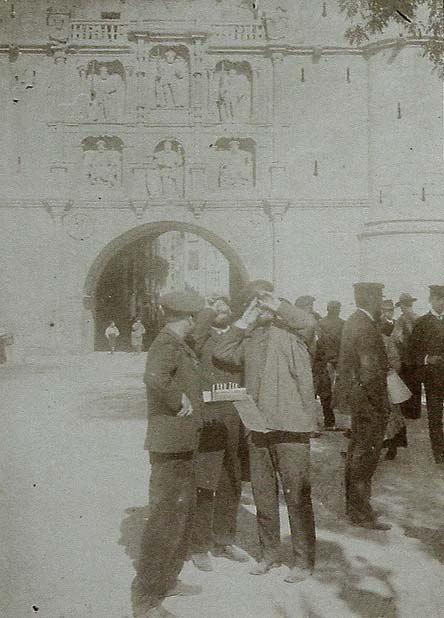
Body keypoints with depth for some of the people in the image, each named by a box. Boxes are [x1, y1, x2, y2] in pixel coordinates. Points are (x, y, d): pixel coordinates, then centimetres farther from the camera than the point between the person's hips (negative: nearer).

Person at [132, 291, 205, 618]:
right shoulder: (166, 345, -18)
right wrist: (180, 401, -25)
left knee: (184, 509, 21)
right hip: (170, 443, -10)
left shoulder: (179, 345, 13)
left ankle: (168, 579, 36)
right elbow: (155, 377, -37)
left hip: (183, 444, 10)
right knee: (166, 517, -4)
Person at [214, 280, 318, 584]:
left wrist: (276, 305, -12)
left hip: (290, 425, -6)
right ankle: (269, 553, 32)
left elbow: (309, 322, -22)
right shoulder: (249, 337, 14)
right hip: (257, 426, 6)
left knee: (297, 496, 1)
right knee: (263, 495, 16)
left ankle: (304, 560, 15)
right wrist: (245, 320, -1)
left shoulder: (289, 329, -1)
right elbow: (222, 352, 2)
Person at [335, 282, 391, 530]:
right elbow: (369, 371, -24)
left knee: (356, 454, 19)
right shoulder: (365, 327, -21)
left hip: (356, 396, 10)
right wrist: (383, 404, -17)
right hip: (367, 398, -10)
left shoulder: (353, 322, 9)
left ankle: (354, 506, 32)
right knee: (366, 457, 0)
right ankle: (361, 512, 10)